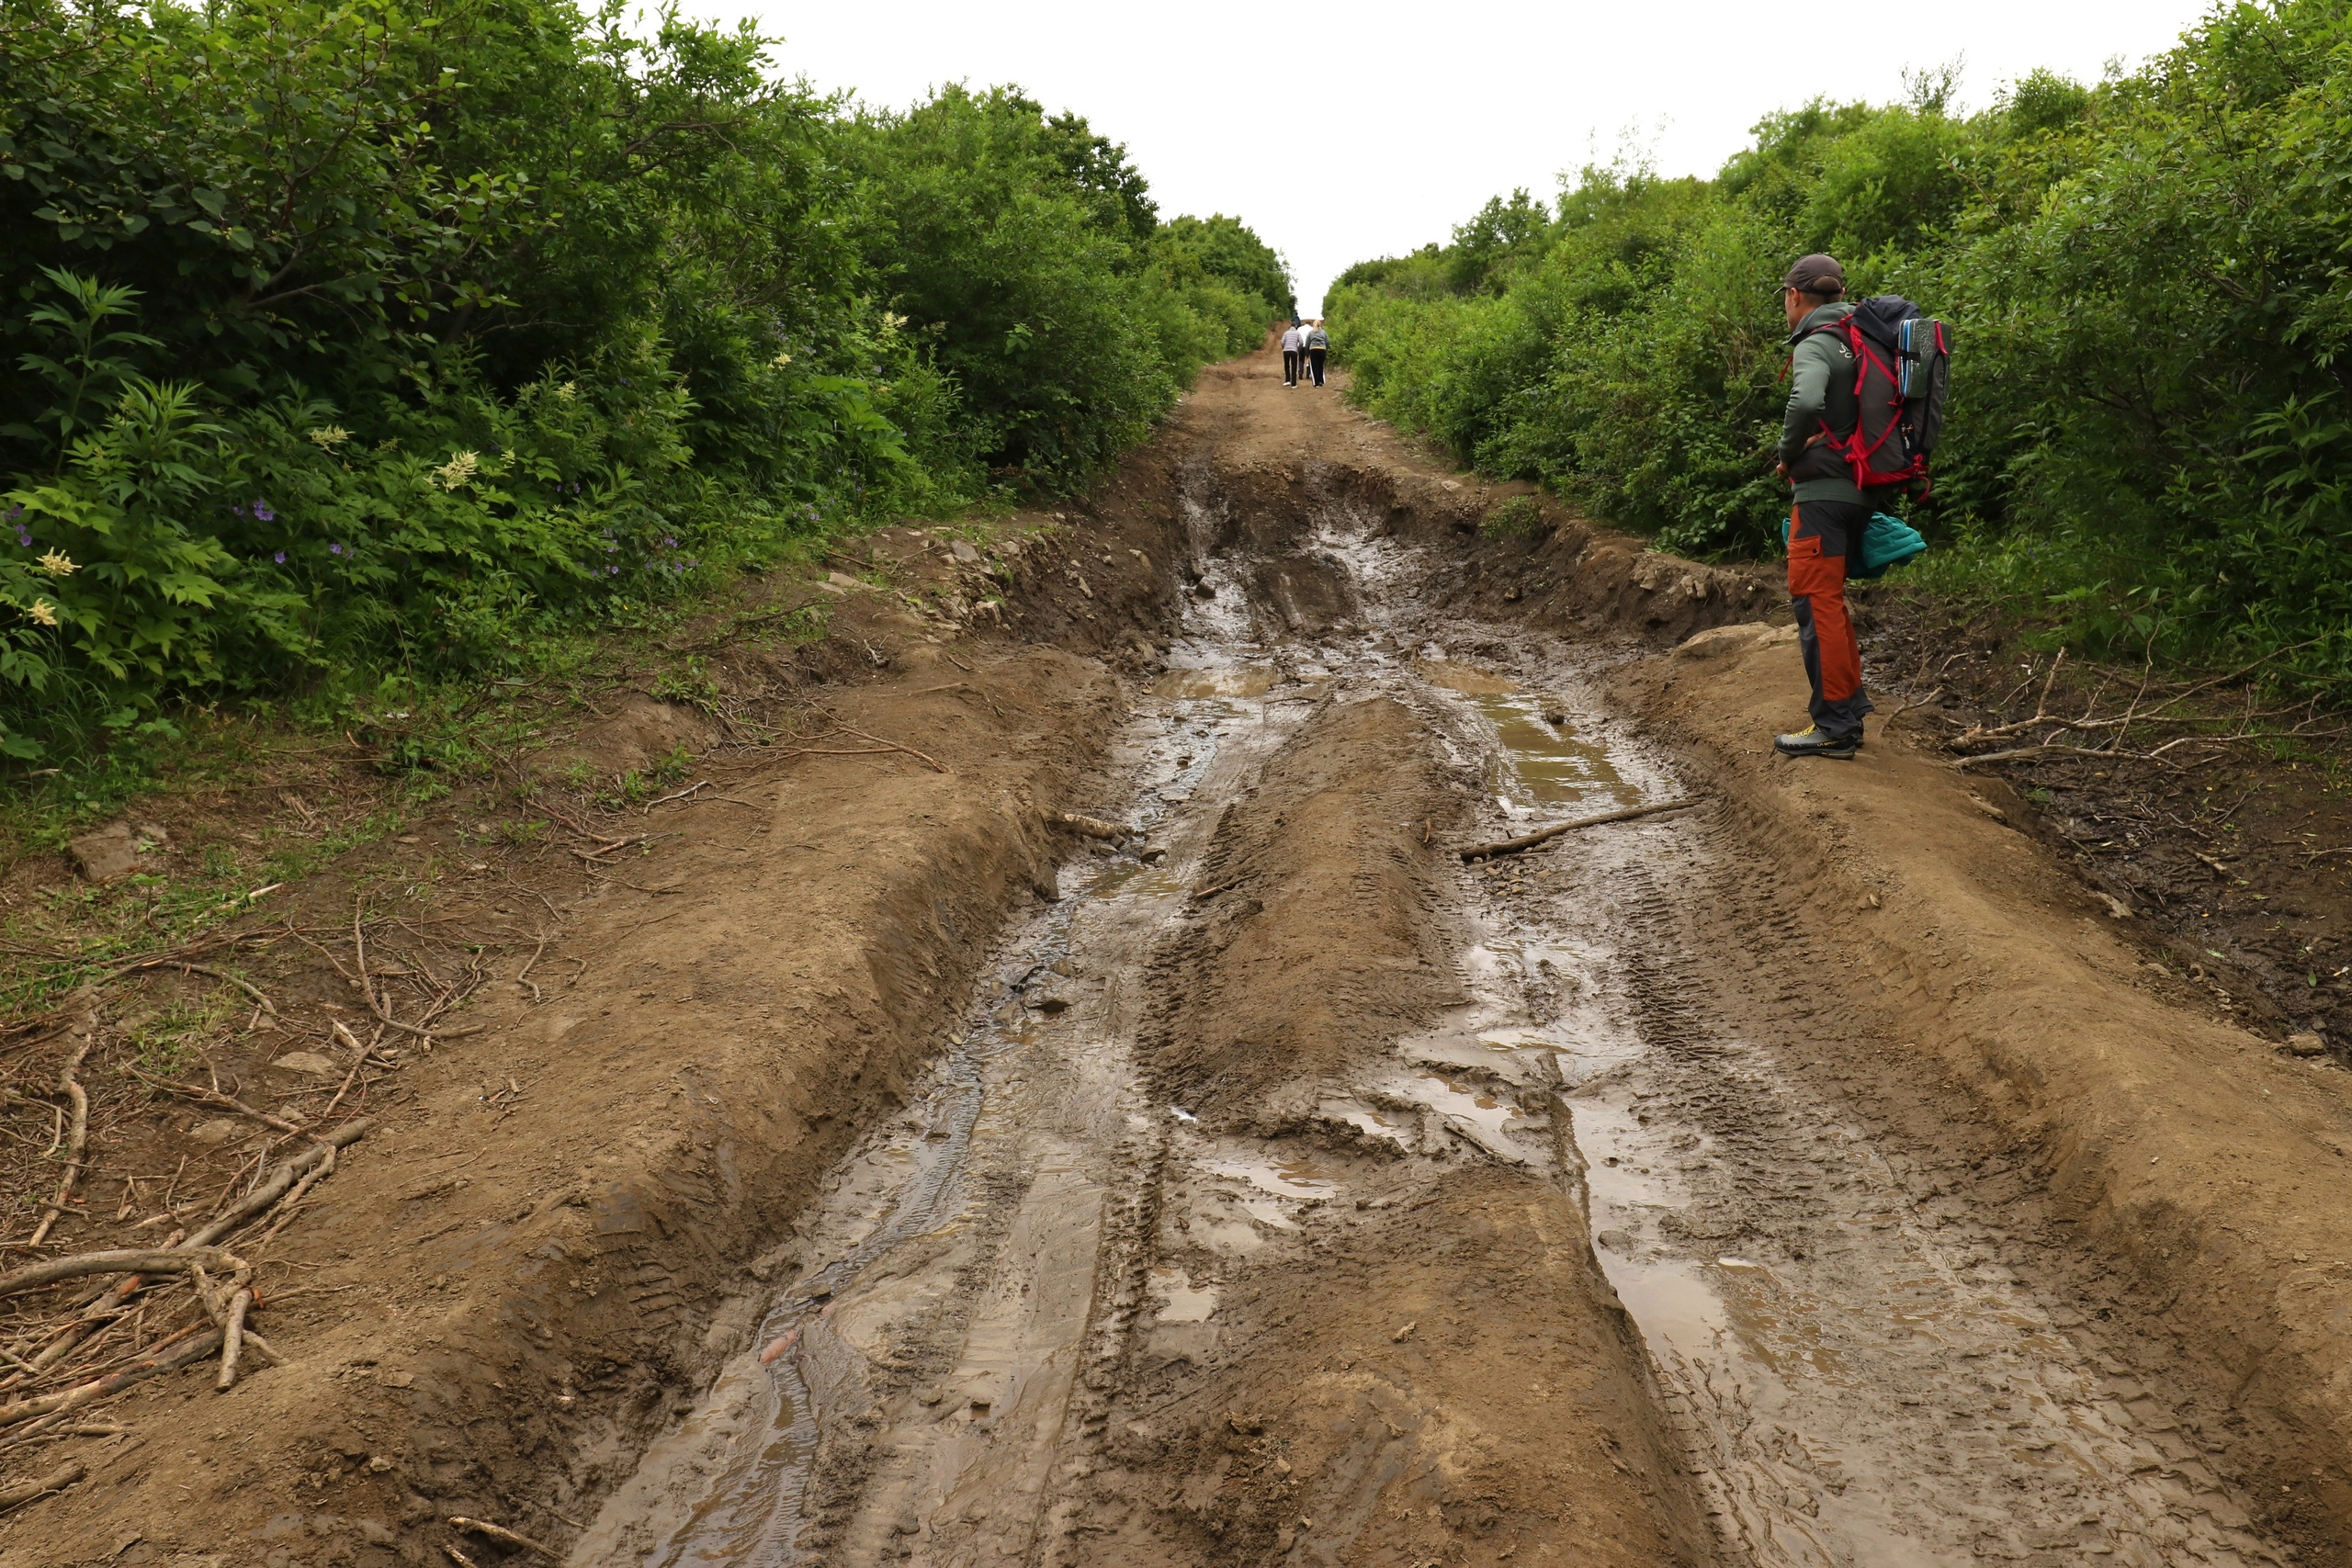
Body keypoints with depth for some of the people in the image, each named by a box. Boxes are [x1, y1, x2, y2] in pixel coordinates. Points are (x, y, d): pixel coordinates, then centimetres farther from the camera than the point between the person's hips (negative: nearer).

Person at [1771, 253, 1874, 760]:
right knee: (1828, 600, 18)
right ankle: (1848, 713, 24)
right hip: (1855, 489, 9)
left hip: (1822, 490, -9)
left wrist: (1787, 454, -14)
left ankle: (1834, 726, -5)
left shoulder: (1814, 345, -11)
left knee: (1816, 602, -6)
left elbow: (1805, 402, -31)